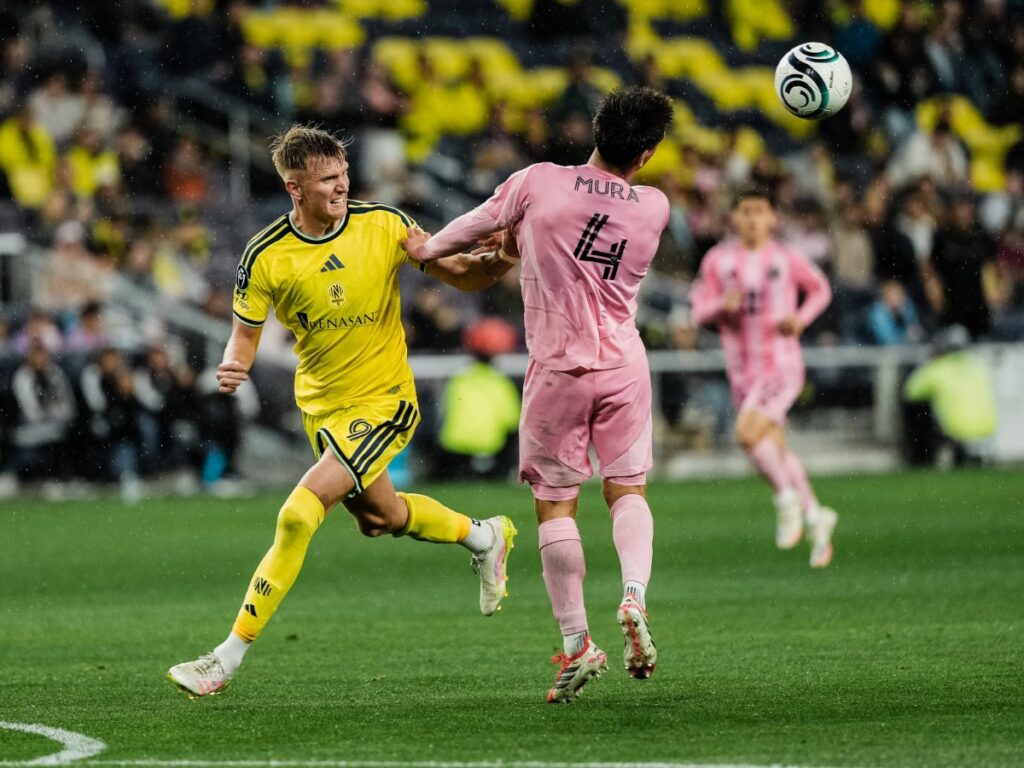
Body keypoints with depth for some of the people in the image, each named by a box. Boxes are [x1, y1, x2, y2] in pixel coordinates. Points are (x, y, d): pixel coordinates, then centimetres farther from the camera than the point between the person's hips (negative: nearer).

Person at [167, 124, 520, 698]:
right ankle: (483, 537, 51)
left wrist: (495, 263, -26)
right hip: (320, 406, 5)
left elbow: (461, 276, -4)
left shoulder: (384, 225, -13)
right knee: (380, 516, 21)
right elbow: (247, 332, 0)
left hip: (384, 401, -5)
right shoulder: (266, 256, -10)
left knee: (299, 515, -17)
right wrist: (233, 366, -23)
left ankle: (230, 657, -11)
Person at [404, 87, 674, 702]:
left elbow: (478, 225, 5)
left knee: (555, 504, 4)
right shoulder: (654, 208, -1)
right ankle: (635, 596, -12)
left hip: (558, 369, -2)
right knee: (629, 489, 14)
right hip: (625, 364, 2)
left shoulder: (539, 183, -9)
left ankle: (577, 644, 0)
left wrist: (429, 250, 23)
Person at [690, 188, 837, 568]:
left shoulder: (787, 259, -3)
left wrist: (801, 319, -5)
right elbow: (700, 311, 5)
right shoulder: (718, 260, 2)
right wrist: (722, 306, -17)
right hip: (743, 370, 4)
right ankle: (814, 516, 27)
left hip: (782, 364, -4)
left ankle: (787, 498, -6)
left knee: (748, 430, -25)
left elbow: (820, 290, 13)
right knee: (776, 450, 11)